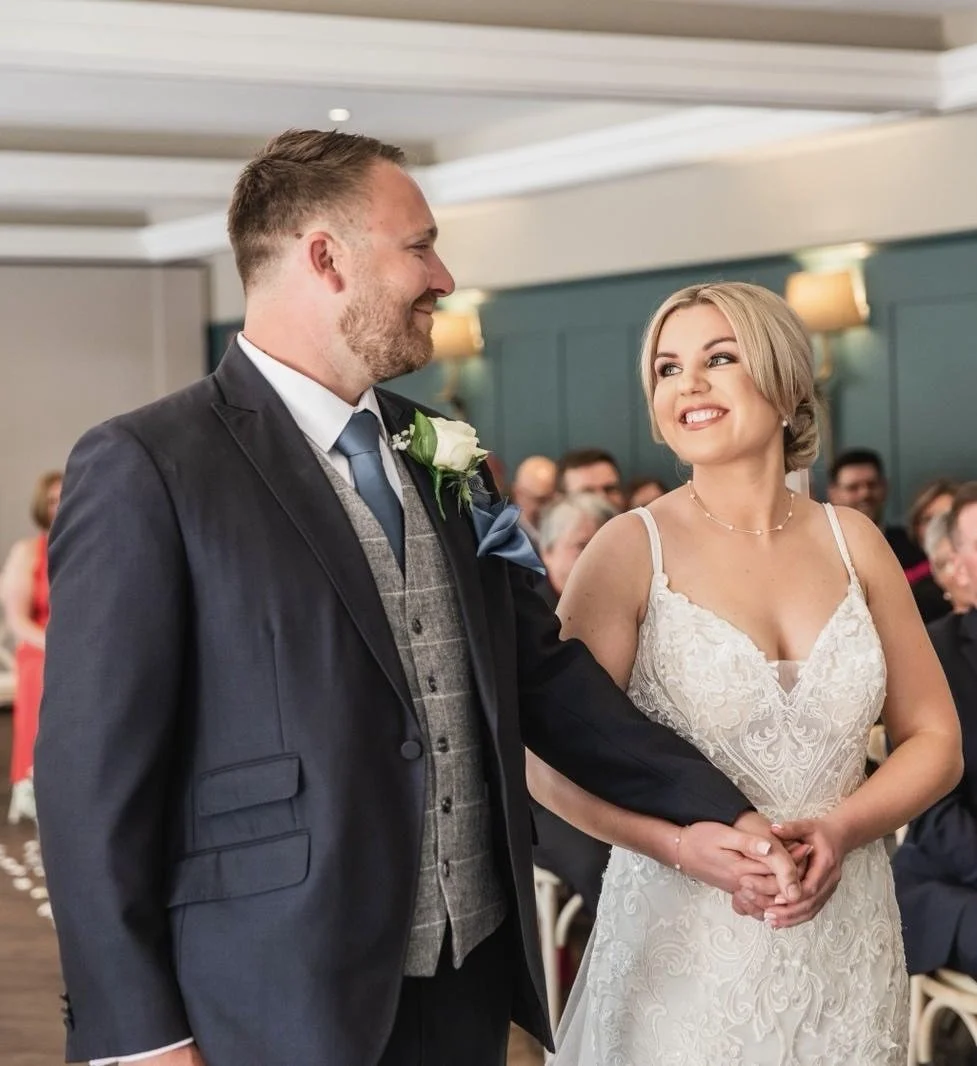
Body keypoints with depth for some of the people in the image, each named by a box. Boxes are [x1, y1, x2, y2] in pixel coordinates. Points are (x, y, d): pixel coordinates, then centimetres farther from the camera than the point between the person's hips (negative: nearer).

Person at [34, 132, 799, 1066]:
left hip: (472, 983, 7)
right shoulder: (144, 468, -11)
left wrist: (711, 811, 6)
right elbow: (94, 777, -12)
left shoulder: (443, 460, 10)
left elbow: (543, 669, 14)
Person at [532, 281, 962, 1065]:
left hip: (848, 946, 3)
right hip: (684, 948, -3)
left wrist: (841, 831, -12)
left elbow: (935, 740, 6)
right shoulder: (631, 550, -7)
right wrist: (685, 845, -24)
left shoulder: (852, 543, 2)